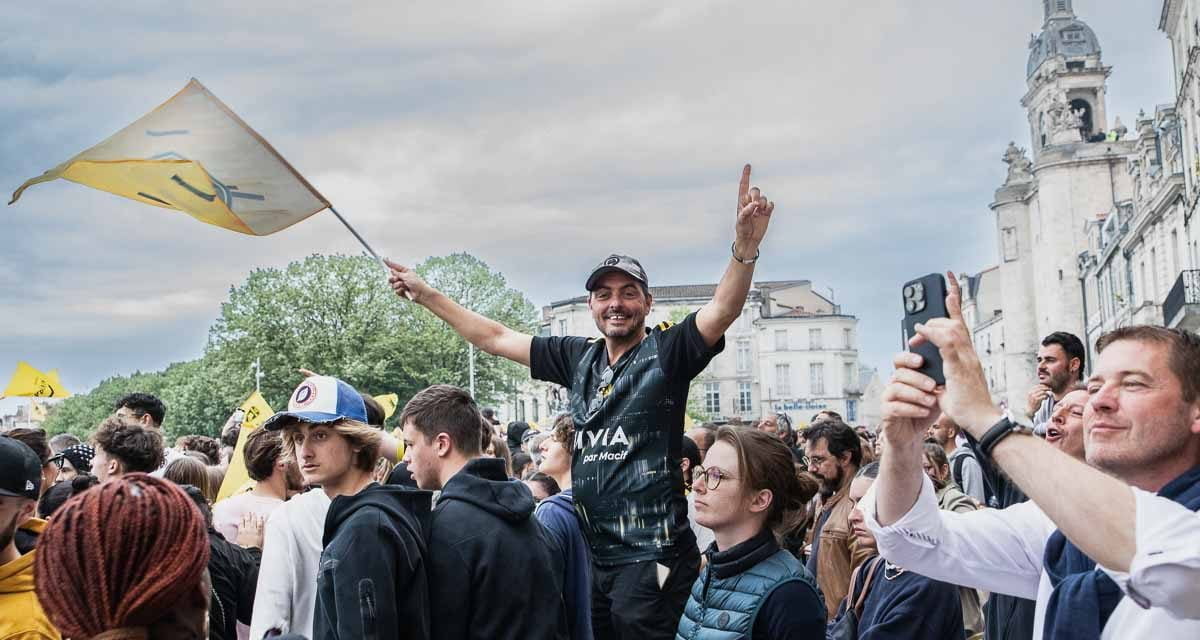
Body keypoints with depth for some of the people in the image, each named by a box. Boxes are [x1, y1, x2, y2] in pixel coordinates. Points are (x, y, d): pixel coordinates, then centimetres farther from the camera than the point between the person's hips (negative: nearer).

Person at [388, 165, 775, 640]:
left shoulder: (667, 351, -4)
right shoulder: (578, 358, 10)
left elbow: (722, 311, -22)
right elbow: (495, 338, 17)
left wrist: (745, 246, -40)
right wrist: (426, 295, 19)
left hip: (652, 557, -6)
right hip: (592, 554, 6)